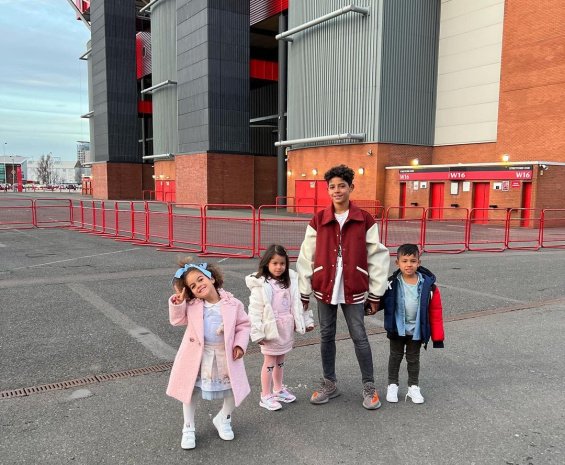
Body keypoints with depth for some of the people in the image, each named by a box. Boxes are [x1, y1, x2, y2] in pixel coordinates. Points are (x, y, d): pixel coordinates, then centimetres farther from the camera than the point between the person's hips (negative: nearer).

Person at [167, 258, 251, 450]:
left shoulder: (232, 304, -9)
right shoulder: (191, 305, -6)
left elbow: (243, 325, -1)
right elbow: (177, 320, 1)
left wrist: (240, 344, -13)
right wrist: (177, 302, -14)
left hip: (225, 356, 0)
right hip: (197, 355, 0)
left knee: (234, 391, 10)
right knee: (189, 390, 11)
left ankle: (223, 419, 38)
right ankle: (188, 428, 32)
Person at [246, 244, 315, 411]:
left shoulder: (290, 281, 4)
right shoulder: (260, 285, -15)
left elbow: (298, 302, 10)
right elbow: (255, 310, -15)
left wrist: (307, 321, 9)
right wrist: (257, 333, -16)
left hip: (287, 328, 6)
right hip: (271, 329, -5)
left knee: (280, 360, 19)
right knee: (269, 362, 4)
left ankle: (278, 390, 34)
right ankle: (266, 396, 16)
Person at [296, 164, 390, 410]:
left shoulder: (365, 220, -3)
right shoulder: (318, 220, 0)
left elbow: (377, 257, -1)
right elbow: (306, 257, 2)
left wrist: (376, 294, 0)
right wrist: (304, 292, 2)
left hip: (353, 290, -2)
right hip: (324, 288, 2)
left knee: (359, 337, 4)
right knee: (327, 336, 12)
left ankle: (369, 386, 21)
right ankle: (329, 384, 28)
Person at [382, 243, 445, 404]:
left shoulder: (428, 285, -14)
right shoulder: (392, 283, -16)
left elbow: (435, 311, -8)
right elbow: (383, 302, 1)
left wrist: (437, 337, -6)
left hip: (416, 329, 0)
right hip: (397, 328, 0)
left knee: (413, 358, 16)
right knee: (395, 356, 16)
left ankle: (413, 387, 31)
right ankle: (392, 385, 30)